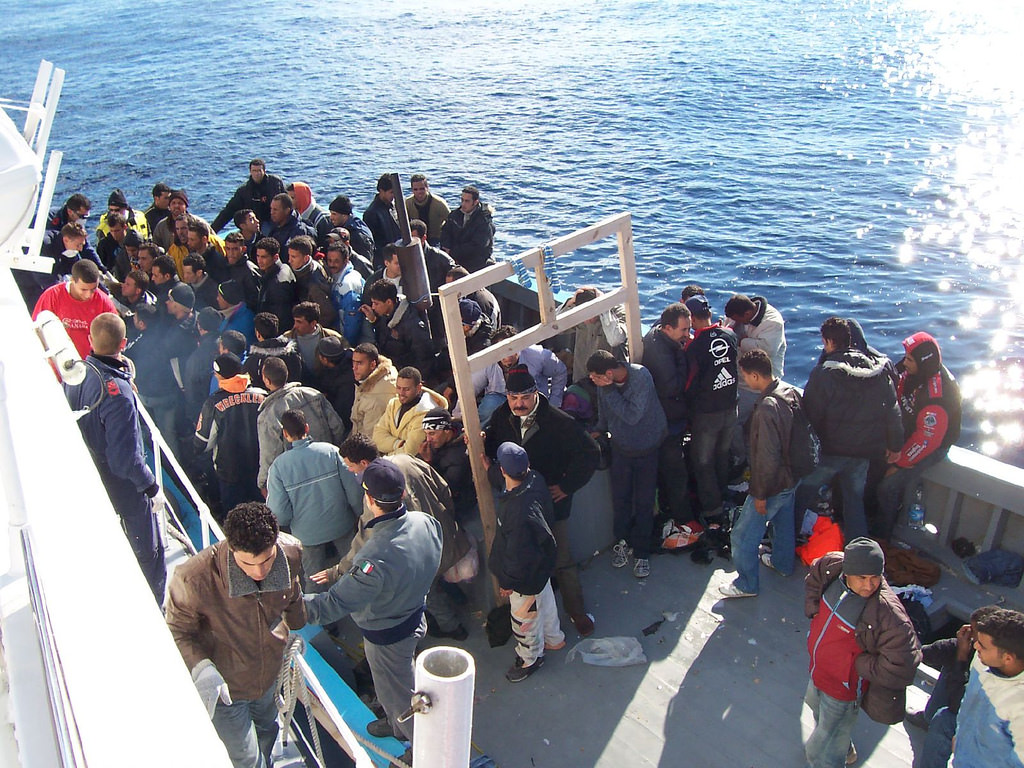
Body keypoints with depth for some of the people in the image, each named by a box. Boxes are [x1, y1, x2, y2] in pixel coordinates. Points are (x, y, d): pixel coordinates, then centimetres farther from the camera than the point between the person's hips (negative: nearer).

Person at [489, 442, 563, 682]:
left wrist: (508, 582, -14)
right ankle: (554, 639, 56)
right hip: (542, 565, 8)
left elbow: (520, 554, -30)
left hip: (527, 576, -8)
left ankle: (530, 658, 43)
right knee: (545, 601, 31)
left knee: (523, 617, 18)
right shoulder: (535, 480, -18)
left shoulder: (520, 511, -42)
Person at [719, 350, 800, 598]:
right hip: (792, 476, 9)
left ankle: (746, 585, 21)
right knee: (783, 521, 30)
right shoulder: (791, 391, -5)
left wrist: (760, 494, -18)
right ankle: (782, 562, 52)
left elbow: (767, 457, -29)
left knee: (742, 536, 6)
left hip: (773, 484, -9)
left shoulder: (767, 408, -33)